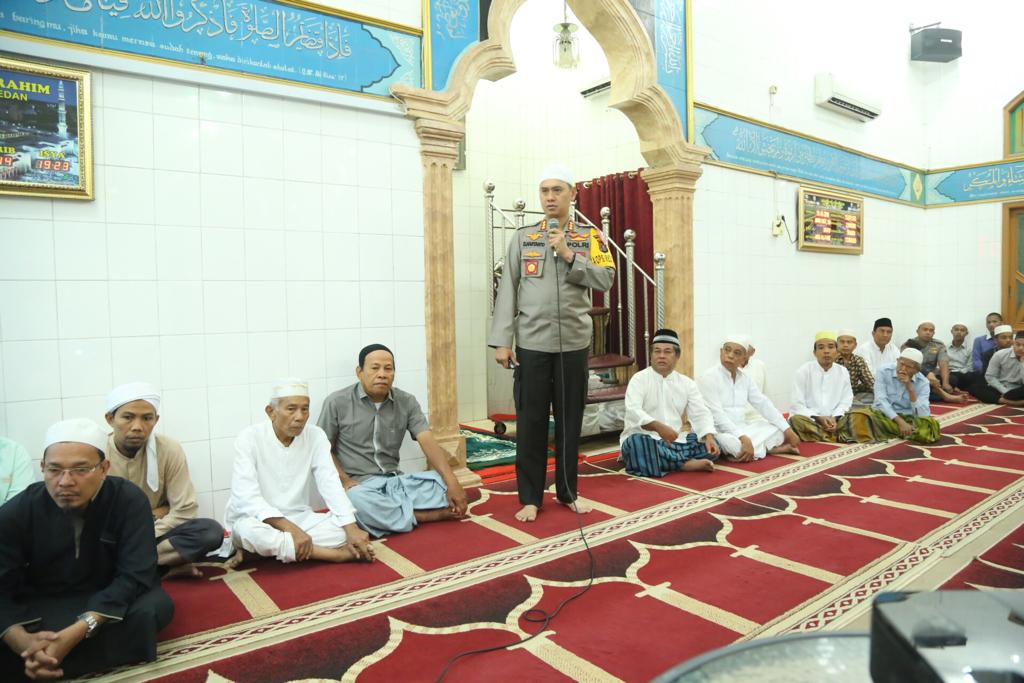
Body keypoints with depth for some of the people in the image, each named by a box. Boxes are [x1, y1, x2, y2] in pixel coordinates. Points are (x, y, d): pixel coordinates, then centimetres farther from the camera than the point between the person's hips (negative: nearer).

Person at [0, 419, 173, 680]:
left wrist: (76, 632, -37)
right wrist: (23, 642, -36)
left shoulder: (129, 500, -20)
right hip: (40, 605, 0)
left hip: (111, 600, 0)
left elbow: (135, 575, -24)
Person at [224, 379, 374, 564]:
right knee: (249, 529, -38)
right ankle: (334, 553, -26)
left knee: (342, 528, -22)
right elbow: (247, 497, -25)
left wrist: (351, 528, -27)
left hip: (298, 519, 3)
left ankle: (259, 548, -17)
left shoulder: (316, 436, -5)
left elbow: (330, 484, -13)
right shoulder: (249, 438, -15)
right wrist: (292, 529, -35)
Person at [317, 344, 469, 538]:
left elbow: (428, 442, -7)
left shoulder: (407, 402, 2)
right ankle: (430, 514, -21)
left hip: (396, 481, 3)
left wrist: (452, 482, -21)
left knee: (443, 482, -20)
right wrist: (345, 481, -15)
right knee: (357, 501, -38)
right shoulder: (337, 402, -4)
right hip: (358, 484, -2)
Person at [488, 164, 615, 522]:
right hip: (531, 342, 0)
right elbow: (507, 290, 0)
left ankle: (568, 491, 24)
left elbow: (605, 280, -4)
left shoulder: (590, 237, 7)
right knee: (531, 421, 3)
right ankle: (530, 497, 16)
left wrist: (569, 255, -14)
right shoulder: (523, 237, 6)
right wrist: (502, 340, -7)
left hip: (574, 342, 1)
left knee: (570, 419, 9)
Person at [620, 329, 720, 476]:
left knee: (712, 446, -12)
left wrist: (709, 437, -19)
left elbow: (700, 413, 2)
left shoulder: (687, 383, 9)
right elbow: (633, 411, -21)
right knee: (637, 443, -38)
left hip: (674, 440, 4)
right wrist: (658, 427, -38)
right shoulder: (639, 379, -6)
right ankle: (685, 463, -27)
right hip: (644, 438, -4)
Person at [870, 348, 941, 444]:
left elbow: (923, 414, -17)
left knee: (931, 424, -30)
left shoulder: (922, 382, -6)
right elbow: (881, 401, -18)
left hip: (908, 418, 2)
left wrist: (910, 389, -24)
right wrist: (900, 422, -29)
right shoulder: (884, 371, -10)